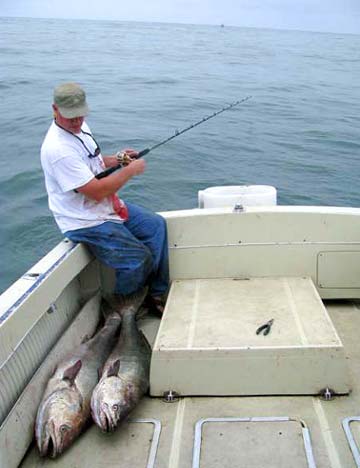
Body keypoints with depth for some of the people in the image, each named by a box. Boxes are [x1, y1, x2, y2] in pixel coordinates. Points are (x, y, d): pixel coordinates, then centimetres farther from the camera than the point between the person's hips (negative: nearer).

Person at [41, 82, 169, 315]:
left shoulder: (80, 127, 4)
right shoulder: (58, 149, -27)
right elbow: (97, 191, -28)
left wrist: (117, 159, 4)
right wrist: (131, 170, -17)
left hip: (108, 206, 10)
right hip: (85, 222, -10)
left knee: (156, 225, 7)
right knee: (138, 260, -19)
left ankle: (158, 294, 14)